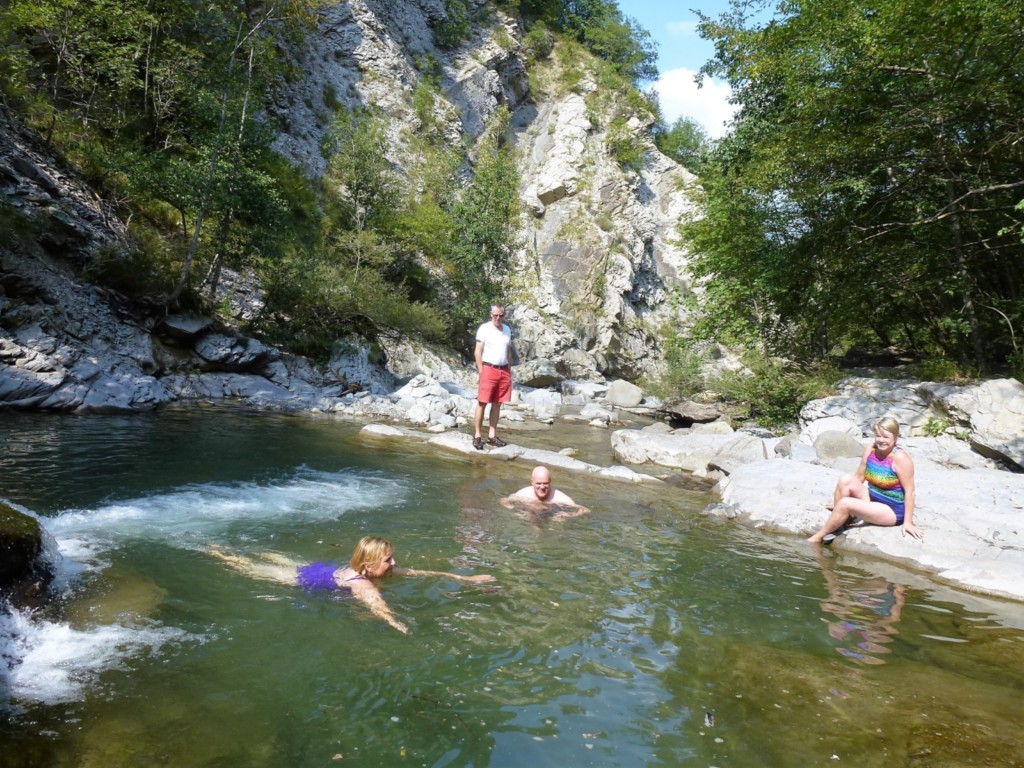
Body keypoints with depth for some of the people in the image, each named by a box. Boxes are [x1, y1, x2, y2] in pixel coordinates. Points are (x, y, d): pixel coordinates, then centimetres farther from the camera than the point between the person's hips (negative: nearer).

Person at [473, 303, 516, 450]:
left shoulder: (507, 330, 14)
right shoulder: (484, 328, -3)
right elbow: (477, 352, -5)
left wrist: (509, 371, 14)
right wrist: (481, 371, -10)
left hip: (504, 371, 6)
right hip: (489, 369, -6)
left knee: (497, 404, 7)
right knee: (482, 403, -4)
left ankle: (492, 436, 13)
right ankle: (477, 435, 1)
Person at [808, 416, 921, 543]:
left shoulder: (900, 458, -21)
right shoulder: (870, 449, -2)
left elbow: (909, 491, -19)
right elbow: (859, 476, 8)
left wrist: (908, 522, -19)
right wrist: (838, 501, 10)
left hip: (892, 510, -7)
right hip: (871, 499, 7)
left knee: (845, 504, -25)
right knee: (845, 480, -16)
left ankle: (817, 538, -10)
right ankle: (835, 526, -9)